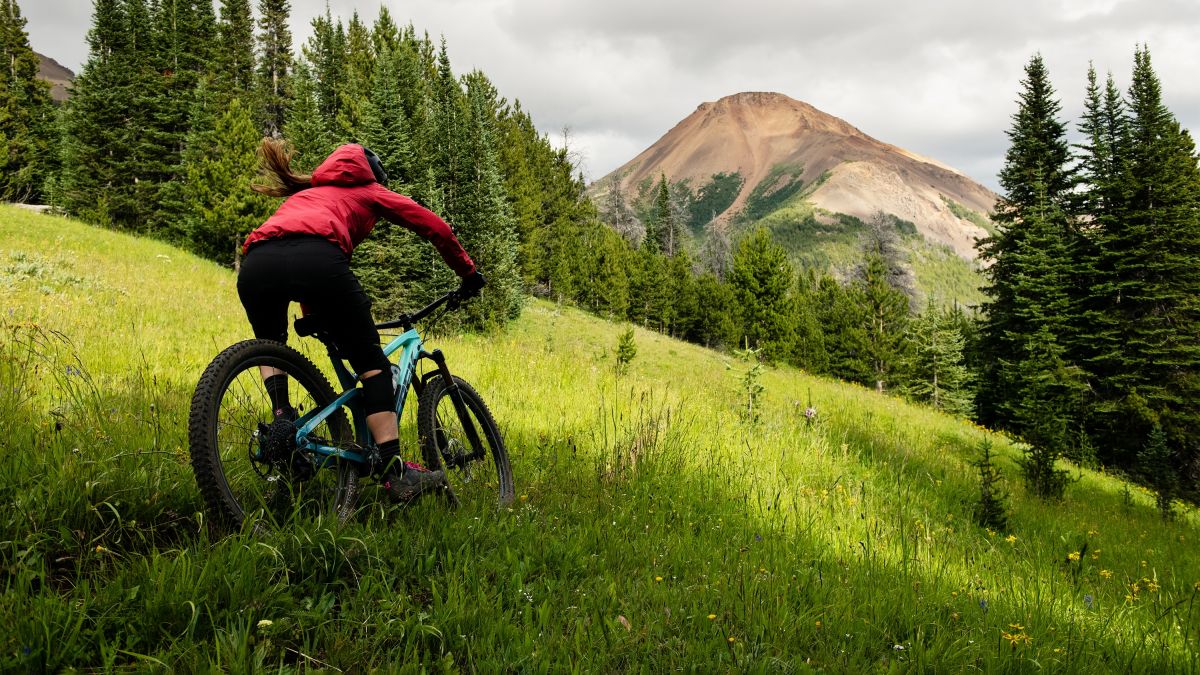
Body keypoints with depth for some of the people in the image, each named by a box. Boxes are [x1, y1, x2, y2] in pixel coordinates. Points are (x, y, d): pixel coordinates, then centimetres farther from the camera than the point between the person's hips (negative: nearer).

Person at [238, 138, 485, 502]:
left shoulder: (303, 194, 44)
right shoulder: (368, 190, 32)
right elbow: (436, 227, 26)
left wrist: (317, 321, 49)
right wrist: (469, 272, 37)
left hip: (254, 265, 5)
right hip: (316, 260, -5)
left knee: (269, 345, 35)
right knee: (372, 364, 6)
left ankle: (282, 419, 14)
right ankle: (395, 471, 0)